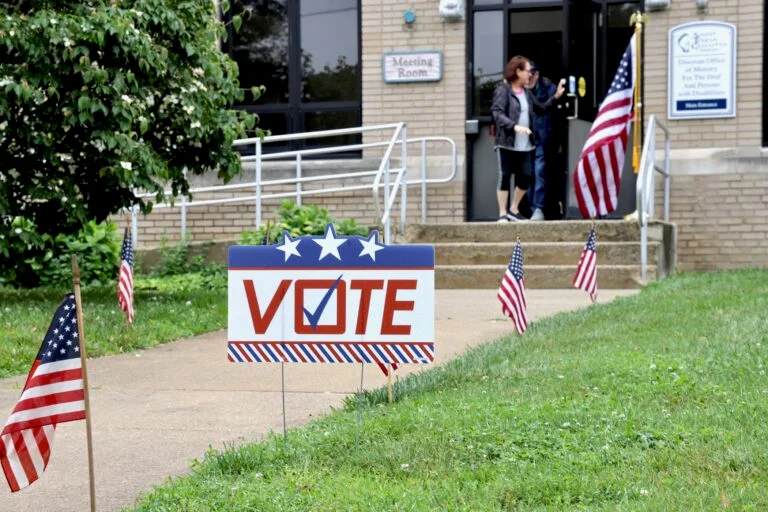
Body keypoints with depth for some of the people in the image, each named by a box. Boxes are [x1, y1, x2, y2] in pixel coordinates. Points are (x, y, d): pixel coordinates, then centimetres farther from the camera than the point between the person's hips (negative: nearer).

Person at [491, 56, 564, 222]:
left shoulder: (527, 92, 15)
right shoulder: (503, 91, -6)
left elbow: (541, 109, 24)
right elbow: (497, 113, -18)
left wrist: (556, 96, 15)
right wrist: (515, 126, -29)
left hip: (525, 145, 6)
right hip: (506, 143, -6)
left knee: (526, 177, 5)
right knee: (505, 177, -2)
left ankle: (513, 210, 22)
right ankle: (503, 214, 7)